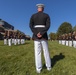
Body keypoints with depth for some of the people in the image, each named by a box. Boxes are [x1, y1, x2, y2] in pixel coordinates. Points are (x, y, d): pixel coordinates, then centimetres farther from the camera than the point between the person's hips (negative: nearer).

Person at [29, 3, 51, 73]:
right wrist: (41, 33, -16)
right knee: (46, 51, 10)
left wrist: (36, 34, -13)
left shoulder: (33, 16, 10)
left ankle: (38, 68, 5)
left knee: (37, 52, 2)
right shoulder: (46, 15, 7)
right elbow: (48, 25, -9)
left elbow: (31, 25, -4)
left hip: (36, 35, 1)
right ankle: (49, 66, 19)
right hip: (44, 35, 0)